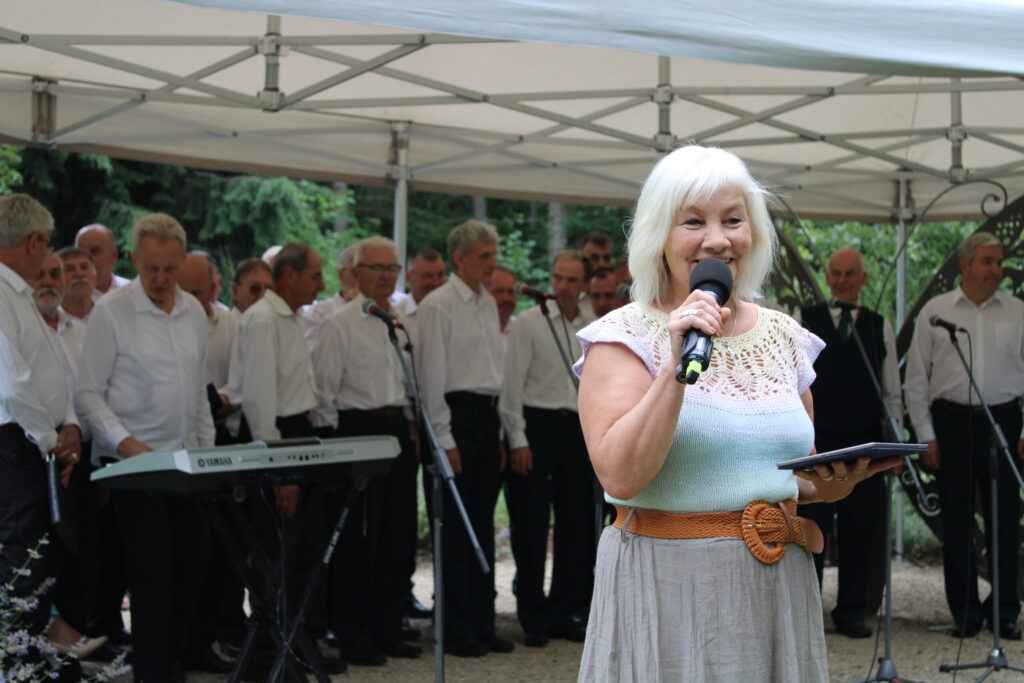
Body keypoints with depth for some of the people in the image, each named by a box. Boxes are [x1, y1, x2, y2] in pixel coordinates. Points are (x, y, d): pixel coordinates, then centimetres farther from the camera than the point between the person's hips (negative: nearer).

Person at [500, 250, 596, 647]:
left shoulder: (595, 330, 11)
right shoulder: (528, 323, -3)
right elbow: (512, 385, -6)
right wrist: (518, 439, -12)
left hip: (578, 429, 5)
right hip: (537, 425, -5)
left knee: (576, 526, 7)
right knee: (531, 527, -1)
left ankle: (564, 614, 18)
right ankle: (533, 618, 8)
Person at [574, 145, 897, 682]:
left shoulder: (786, 338, 10)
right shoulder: (626, 336, -6)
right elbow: (621, 476, -19)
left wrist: (830, 484, -1)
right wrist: (676, 366, -24)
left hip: (780, 587, 5)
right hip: (669, 591, -5)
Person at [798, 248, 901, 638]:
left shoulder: (880, 327, 12)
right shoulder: (805, 321, 7)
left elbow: (892, 390, 14)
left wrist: (892, 438, 5)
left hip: (864, 442, 2)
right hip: (815, 440, -2)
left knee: (859, 530, 4)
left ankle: (853, 613, 11)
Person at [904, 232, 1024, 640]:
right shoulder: (935, 312, 4)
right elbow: (916, 378, 6)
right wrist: (926, 435, 0)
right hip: (951, 422, 0)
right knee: (956, 521, 3)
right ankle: (965, 612, 11)